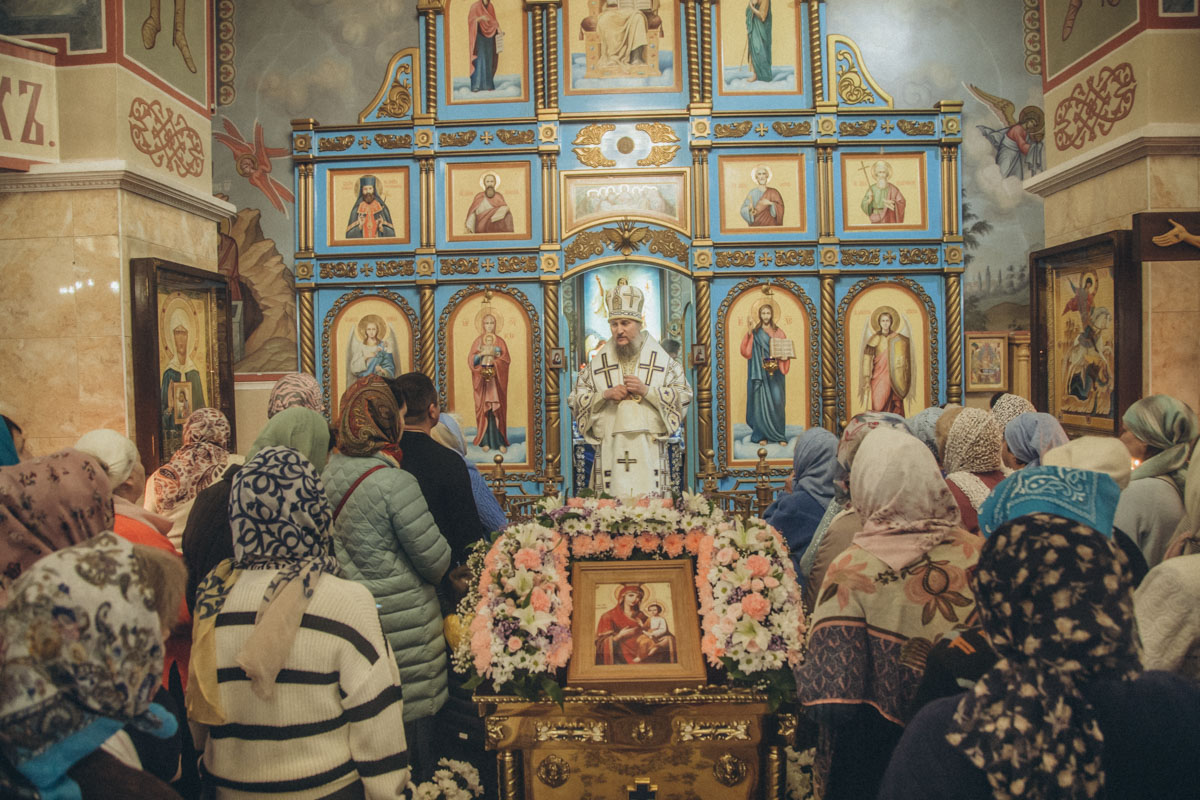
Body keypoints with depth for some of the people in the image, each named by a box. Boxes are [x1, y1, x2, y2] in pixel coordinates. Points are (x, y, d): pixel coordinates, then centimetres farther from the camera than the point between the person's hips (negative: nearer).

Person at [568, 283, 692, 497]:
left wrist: (647, 391, -11)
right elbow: (575, 399, 10)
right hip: (610, 451, 1)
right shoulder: (597, 362, 11)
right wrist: (605, 394, -7)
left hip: (649, 449, -1)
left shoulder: (661, 359, 7)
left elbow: (683, 396, 2)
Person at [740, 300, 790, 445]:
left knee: (777, 401, -5)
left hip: (775, 373, 1)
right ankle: (762, 435, 3)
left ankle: (780, 435, 3)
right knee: (761, 402, -3)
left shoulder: (778, 332, 11)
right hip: (760, 372, -1)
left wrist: (781, 355, -11)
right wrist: (749, 333, -14)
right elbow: (747, 351, -5)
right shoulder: (755, 332, 7)